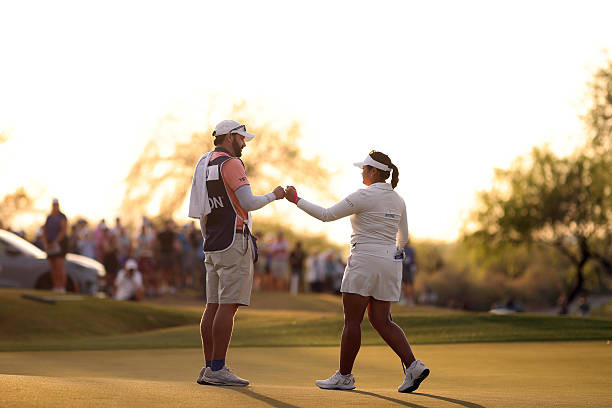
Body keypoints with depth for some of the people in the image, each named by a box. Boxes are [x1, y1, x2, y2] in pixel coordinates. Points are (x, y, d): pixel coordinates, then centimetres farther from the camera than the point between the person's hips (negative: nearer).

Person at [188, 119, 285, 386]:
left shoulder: (203, 165, 17)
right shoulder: (230, 164, -10)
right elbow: (249, 203, -17)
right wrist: (274, 195, 0)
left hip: (212, 246, 9)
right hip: (233, 243, -9)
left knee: (213, 306, 7)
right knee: (228, 306, -9)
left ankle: (209, 369, 6)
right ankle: (217, 369, -12)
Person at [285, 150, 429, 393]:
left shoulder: (365, 196, -10)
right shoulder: (397, 200, 11)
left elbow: (327, 215, -9)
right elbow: (403, 237, 21)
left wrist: (296, 200, 0)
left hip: (365, 261, -7)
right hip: (390, 262, 7)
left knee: (352, 320, 1)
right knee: (381, 321, 9)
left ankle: (344, 376, 7)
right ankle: (413, 366, -5)